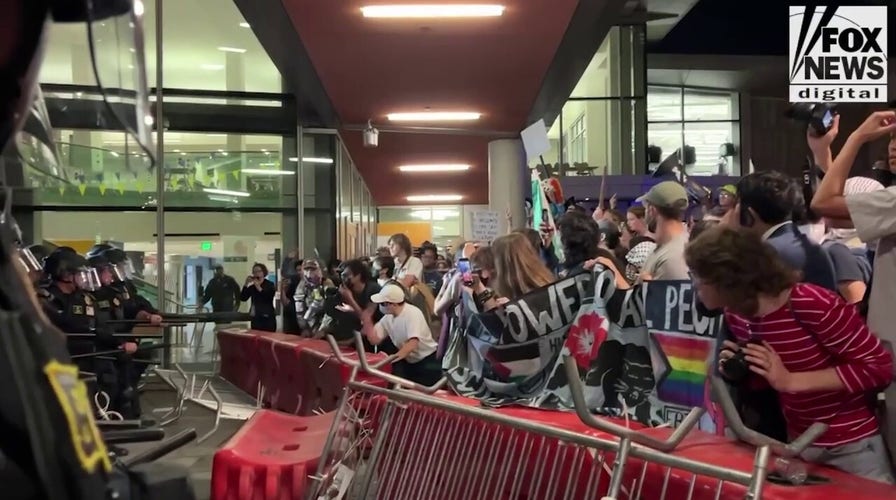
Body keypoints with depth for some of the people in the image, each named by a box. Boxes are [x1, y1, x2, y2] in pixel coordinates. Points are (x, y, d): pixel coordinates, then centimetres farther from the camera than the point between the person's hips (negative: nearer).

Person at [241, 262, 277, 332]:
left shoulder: (270, 285, -1)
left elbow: (269, 297, -17)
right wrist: (246, 284, -6)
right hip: (255, 318, 4)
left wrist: (259, 288, -20)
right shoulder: (252, 287, 10)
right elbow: (242, 298, 2)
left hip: (267, 318, -4)